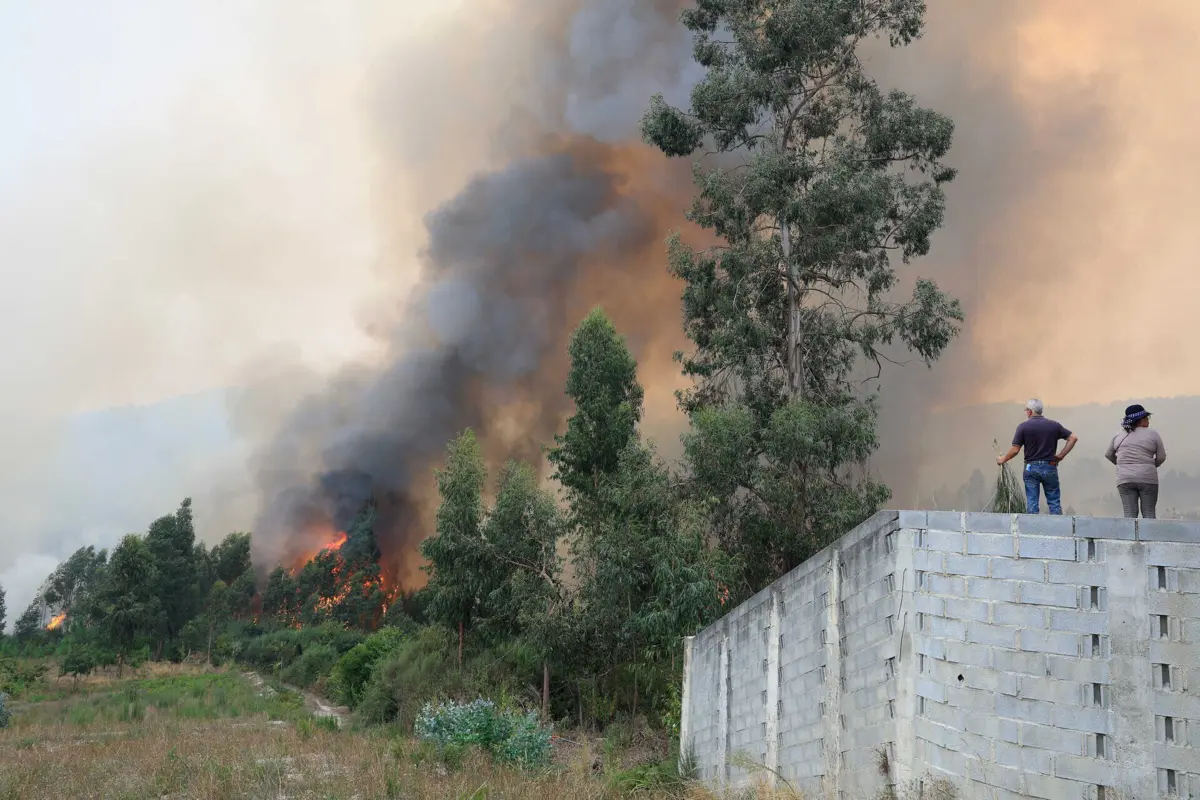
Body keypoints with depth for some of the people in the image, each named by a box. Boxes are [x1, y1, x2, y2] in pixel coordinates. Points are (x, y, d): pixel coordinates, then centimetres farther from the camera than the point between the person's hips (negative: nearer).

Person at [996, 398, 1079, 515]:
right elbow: (1073, 438, 2)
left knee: (1032, 503, 3)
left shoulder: (1023, 426, -7)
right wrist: (1060, 456, 3)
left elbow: (1015, 450, -8)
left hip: (1031, 467, -1)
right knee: (1054, 502, 7)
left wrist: (1003, 459, 10)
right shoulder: (1054, 425, 2)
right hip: (1050, 467, 2)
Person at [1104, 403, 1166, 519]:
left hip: (1125, 479, 3)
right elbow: (1161, 457, 3)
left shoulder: (1118, 437, 11)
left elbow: (1108, 455, 20)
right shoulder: (1153, 434, 1)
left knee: (1129, 514, 0)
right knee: (1149, 513, 2)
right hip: (1147, 478, -2)